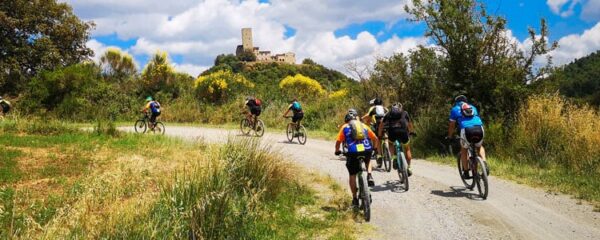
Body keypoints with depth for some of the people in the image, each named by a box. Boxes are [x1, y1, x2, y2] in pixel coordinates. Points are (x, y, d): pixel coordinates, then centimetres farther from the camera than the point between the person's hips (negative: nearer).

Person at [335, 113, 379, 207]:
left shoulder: (345, 127, 18)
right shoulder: (363, 125, 25)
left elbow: (338, 141, 9)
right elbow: (375, 139, 25)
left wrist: (337, 151, 27)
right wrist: (373, 148, 43)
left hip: (353, 152, -2)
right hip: (367, 150, 2)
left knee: (352, 175, 15)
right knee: (368, 161, 37)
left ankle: (355, 199, 17)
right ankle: (369, 176, 12)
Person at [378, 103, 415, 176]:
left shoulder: (388, 114, 29)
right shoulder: (405, 113, 30)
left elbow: (381, 124, 29)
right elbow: (410, 123, 44)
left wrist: (380, 134, 40)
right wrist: (412, 132, 60)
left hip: (392, 131, 0)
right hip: (403, 131, 0)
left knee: (391, 144, 31)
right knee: (407, 149, 24)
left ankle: (394, 157, 5)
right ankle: (409, 168, 19)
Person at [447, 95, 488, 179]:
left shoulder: (455, 109, 24)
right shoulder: (473, 108, 33)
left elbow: (452, 125, 25)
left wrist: (449, 137, 40)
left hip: (466, 130, -3)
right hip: (479, 128, 3)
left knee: (463, 150, 23)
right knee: (479, 147, 30)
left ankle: (466, 172, 21)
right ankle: (485, 165, 8)